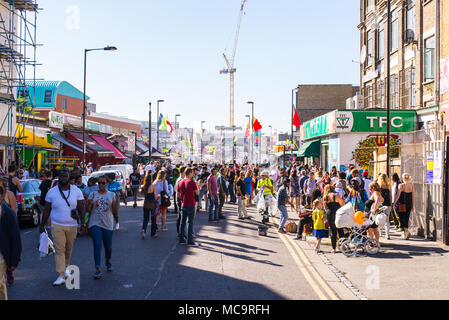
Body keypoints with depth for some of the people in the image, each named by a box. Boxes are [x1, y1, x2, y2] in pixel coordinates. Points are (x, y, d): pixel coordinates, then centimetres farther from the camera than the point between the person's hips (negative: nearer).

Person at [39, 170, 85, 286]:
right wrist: (42, 225, 8)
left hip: (72, 226, 2)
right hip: (57, 226, -1)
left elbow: (81, 209, 2)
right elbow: (46, 211, 7)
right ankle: (61, 276, -8)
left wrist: (83, 222, -10)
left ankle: (65, 268, 37)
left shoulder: (76, 191, 1)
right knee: (59, 250, -9)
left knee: (68, 250, 13)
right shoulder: (52, 192, 0)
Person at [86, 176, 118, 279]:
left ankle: (108, 261, 40)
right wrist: (90, 203, -17)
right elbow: (88, 210, 2)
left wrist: (116, 201, -15)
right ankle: (98, 269, -12)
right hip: (95, 224, -1)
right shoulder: (93, 194, 5)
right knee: (97, 245, -12)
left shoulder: (112, 195, 5)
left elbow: (115, 211, 1)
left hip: (108, 224, 1)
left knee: (108, 246, 11)